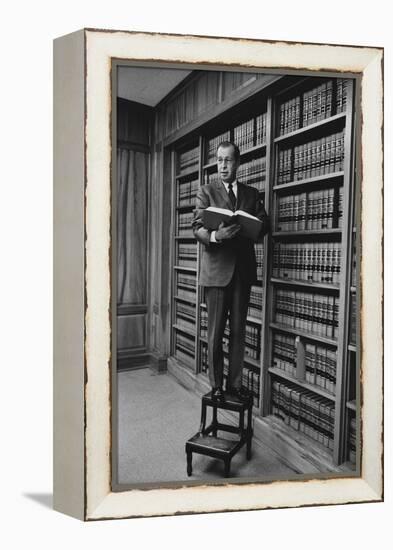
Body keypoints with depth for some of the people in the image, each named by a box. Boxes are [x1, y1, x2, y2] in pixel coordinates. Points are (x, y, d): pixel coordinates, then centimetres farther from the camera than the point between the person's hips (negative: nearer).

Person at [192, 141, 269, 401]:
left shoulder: (252, 194, 15)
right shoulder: (206, 191, 7)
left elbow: (264, 224, 8)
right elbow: (198, 228, -3)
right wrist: (215, 236, -25)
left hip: (243, 268, 3)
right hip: (217, 268, -2)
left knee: (239, 329, 6)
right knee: (215, 331, 1)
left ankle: (235, 383, 18)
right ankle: (216, 385, 13)